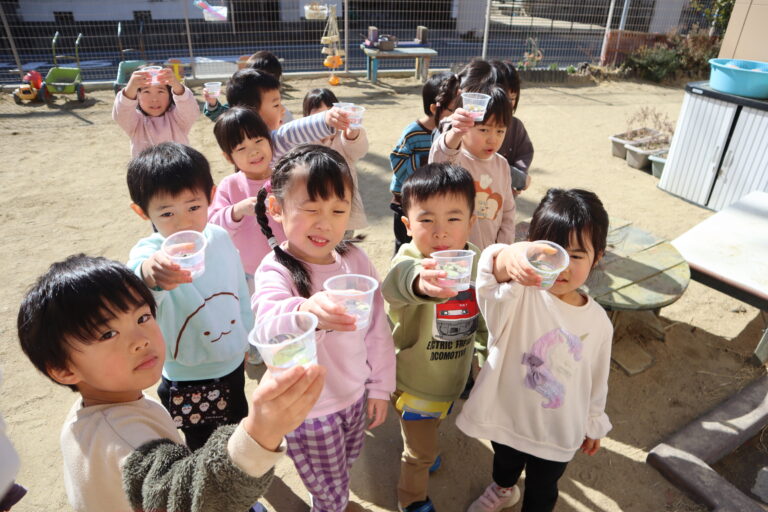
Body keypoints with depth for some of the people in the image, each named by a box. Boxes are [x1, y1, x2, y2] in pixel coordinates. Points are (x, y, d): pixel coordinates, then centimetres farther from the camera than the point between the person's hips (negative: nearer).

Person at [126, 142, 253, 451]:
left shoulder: (219, 238, -11)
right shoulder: (150, 254, -26)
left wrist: (249, 339, 15)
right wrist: (148, 276, -73)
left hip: (233, 368, 5)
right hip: (187, 384, -5)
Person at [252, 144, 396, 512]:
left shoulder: (356, 260, -9)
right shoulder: (275, 271, -23)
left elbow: (377, 329, 1)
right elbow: (269, 319, -46)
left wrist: (380, 386, 7)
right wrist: (304, 312, -67)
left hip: (355, 396, 5)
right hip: (307, 411, -4)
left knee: (345, 467, 29)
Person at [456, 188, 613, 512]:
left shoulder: (597, 321, -13)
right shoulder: (519, 295, -24)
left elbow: (597, 379, 2)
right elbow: (491, 281, -50)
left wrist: (593, 424, 14)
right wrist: (508, 259, -73)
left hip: (558, 433, 0)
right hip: (506, 416, 0)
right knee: (505, 462, 32)